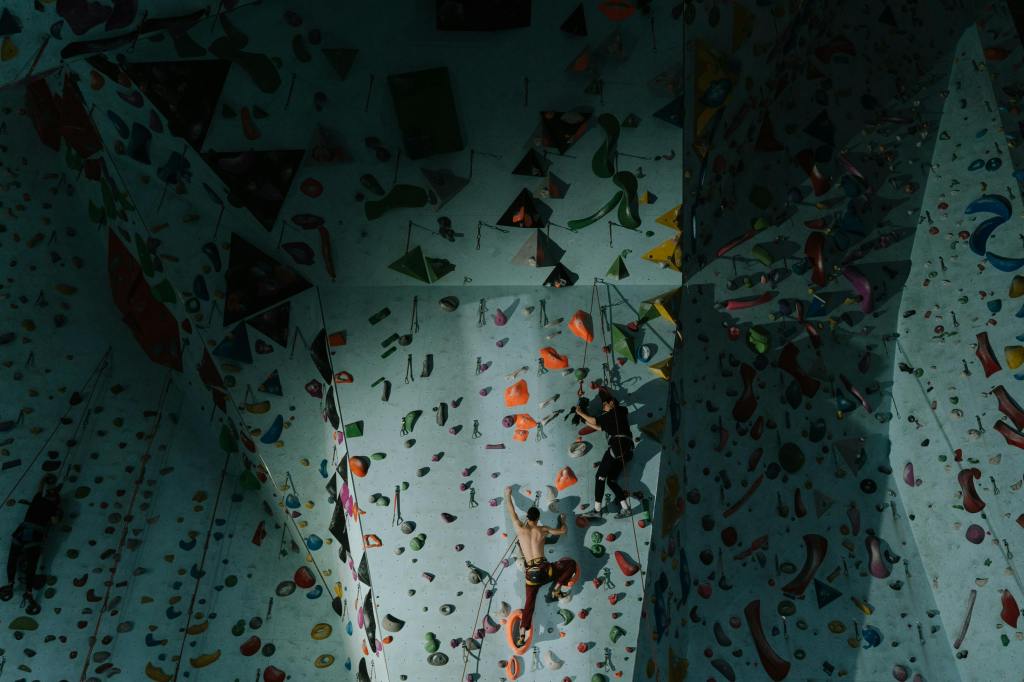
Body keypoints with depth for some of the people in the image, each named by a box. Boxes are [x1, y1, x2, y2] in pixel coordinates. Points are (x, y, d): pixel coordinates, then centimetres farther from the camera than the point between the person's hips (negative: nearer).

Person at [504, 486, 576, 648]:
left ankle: (522, 636, 6)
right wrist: (562, 519, 41)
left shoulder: (520, 528, 4)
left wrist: (508, 495, 34)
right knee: (571, 564, 17)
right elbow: (563, 530, 20)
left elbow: (511, 511, 19)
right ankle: (555, 591, 11)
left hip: (531, 574, 2)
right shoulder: (542, 530, 5)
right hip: (544, 570, -2)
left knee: (529, 604, 14)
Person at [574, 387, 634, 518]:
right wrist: (585, 421, 27)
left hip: (617, 446, -9)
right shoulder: (622, 412, 24)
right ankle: (625, 508, -1)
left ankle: (597, 509, -2)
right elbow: (601, 428, 27)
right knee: (611, 480, 11)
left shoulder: (616, 412, 0)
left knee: (601, 476, 0)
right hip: (627, 449, 9)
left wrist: (581, 413, 12)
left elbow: (595, 421, 0)